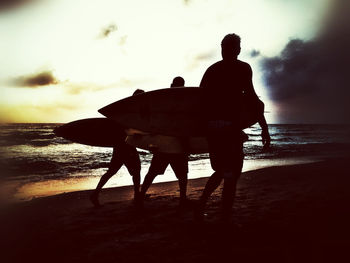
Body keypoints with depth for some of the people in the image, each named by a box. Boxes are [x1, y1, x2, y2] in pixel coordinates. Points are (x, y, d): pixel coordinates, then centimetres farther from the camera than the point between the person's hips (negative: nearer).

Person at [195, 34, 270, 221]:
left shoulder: (211, 69, 15)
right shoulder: (242, 68, 0)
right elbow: (250, 96, -11)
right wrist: (264, 127, -10)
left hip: (210, 126, 6)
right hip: (230, 126, -6)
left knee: (220, 171, 21)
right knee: (231, 175, 2)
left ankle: (200, 207, 12)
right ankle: (225, 220, 3)